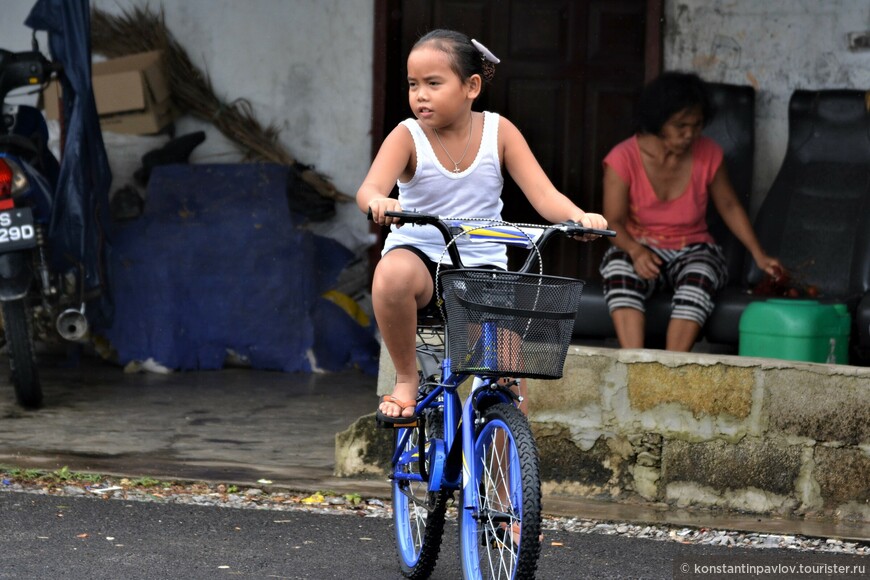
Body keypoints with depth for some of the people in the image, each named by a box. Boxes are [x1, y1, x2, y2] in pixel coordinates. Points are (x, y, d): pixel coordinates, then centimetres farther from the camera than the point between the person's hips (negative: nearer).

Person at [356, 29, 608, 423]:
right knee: (393, 272, -38)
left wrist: (577, 216, -31)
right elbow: (369, 189, -24)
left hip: (483, 268, 1)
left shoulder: (498, 132, -2)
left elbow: (543, 194, -9)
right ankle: (406, 380, -17)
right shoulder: (407, 136, -7)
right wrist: (379, 202, -50)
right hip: (420, 257, -1)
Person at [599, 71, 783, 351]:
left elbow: (729, 206, 7)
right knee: (619, 269, -37)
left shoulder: (708, 154, -4)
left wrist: (759, 255, -4)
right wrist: (635, 251, -32)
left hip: (692, 251, 1)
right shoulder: (623, 159, -12)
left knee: (700, 276, -36)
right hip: (640, 249, -1)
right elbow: (614, 221, -11)